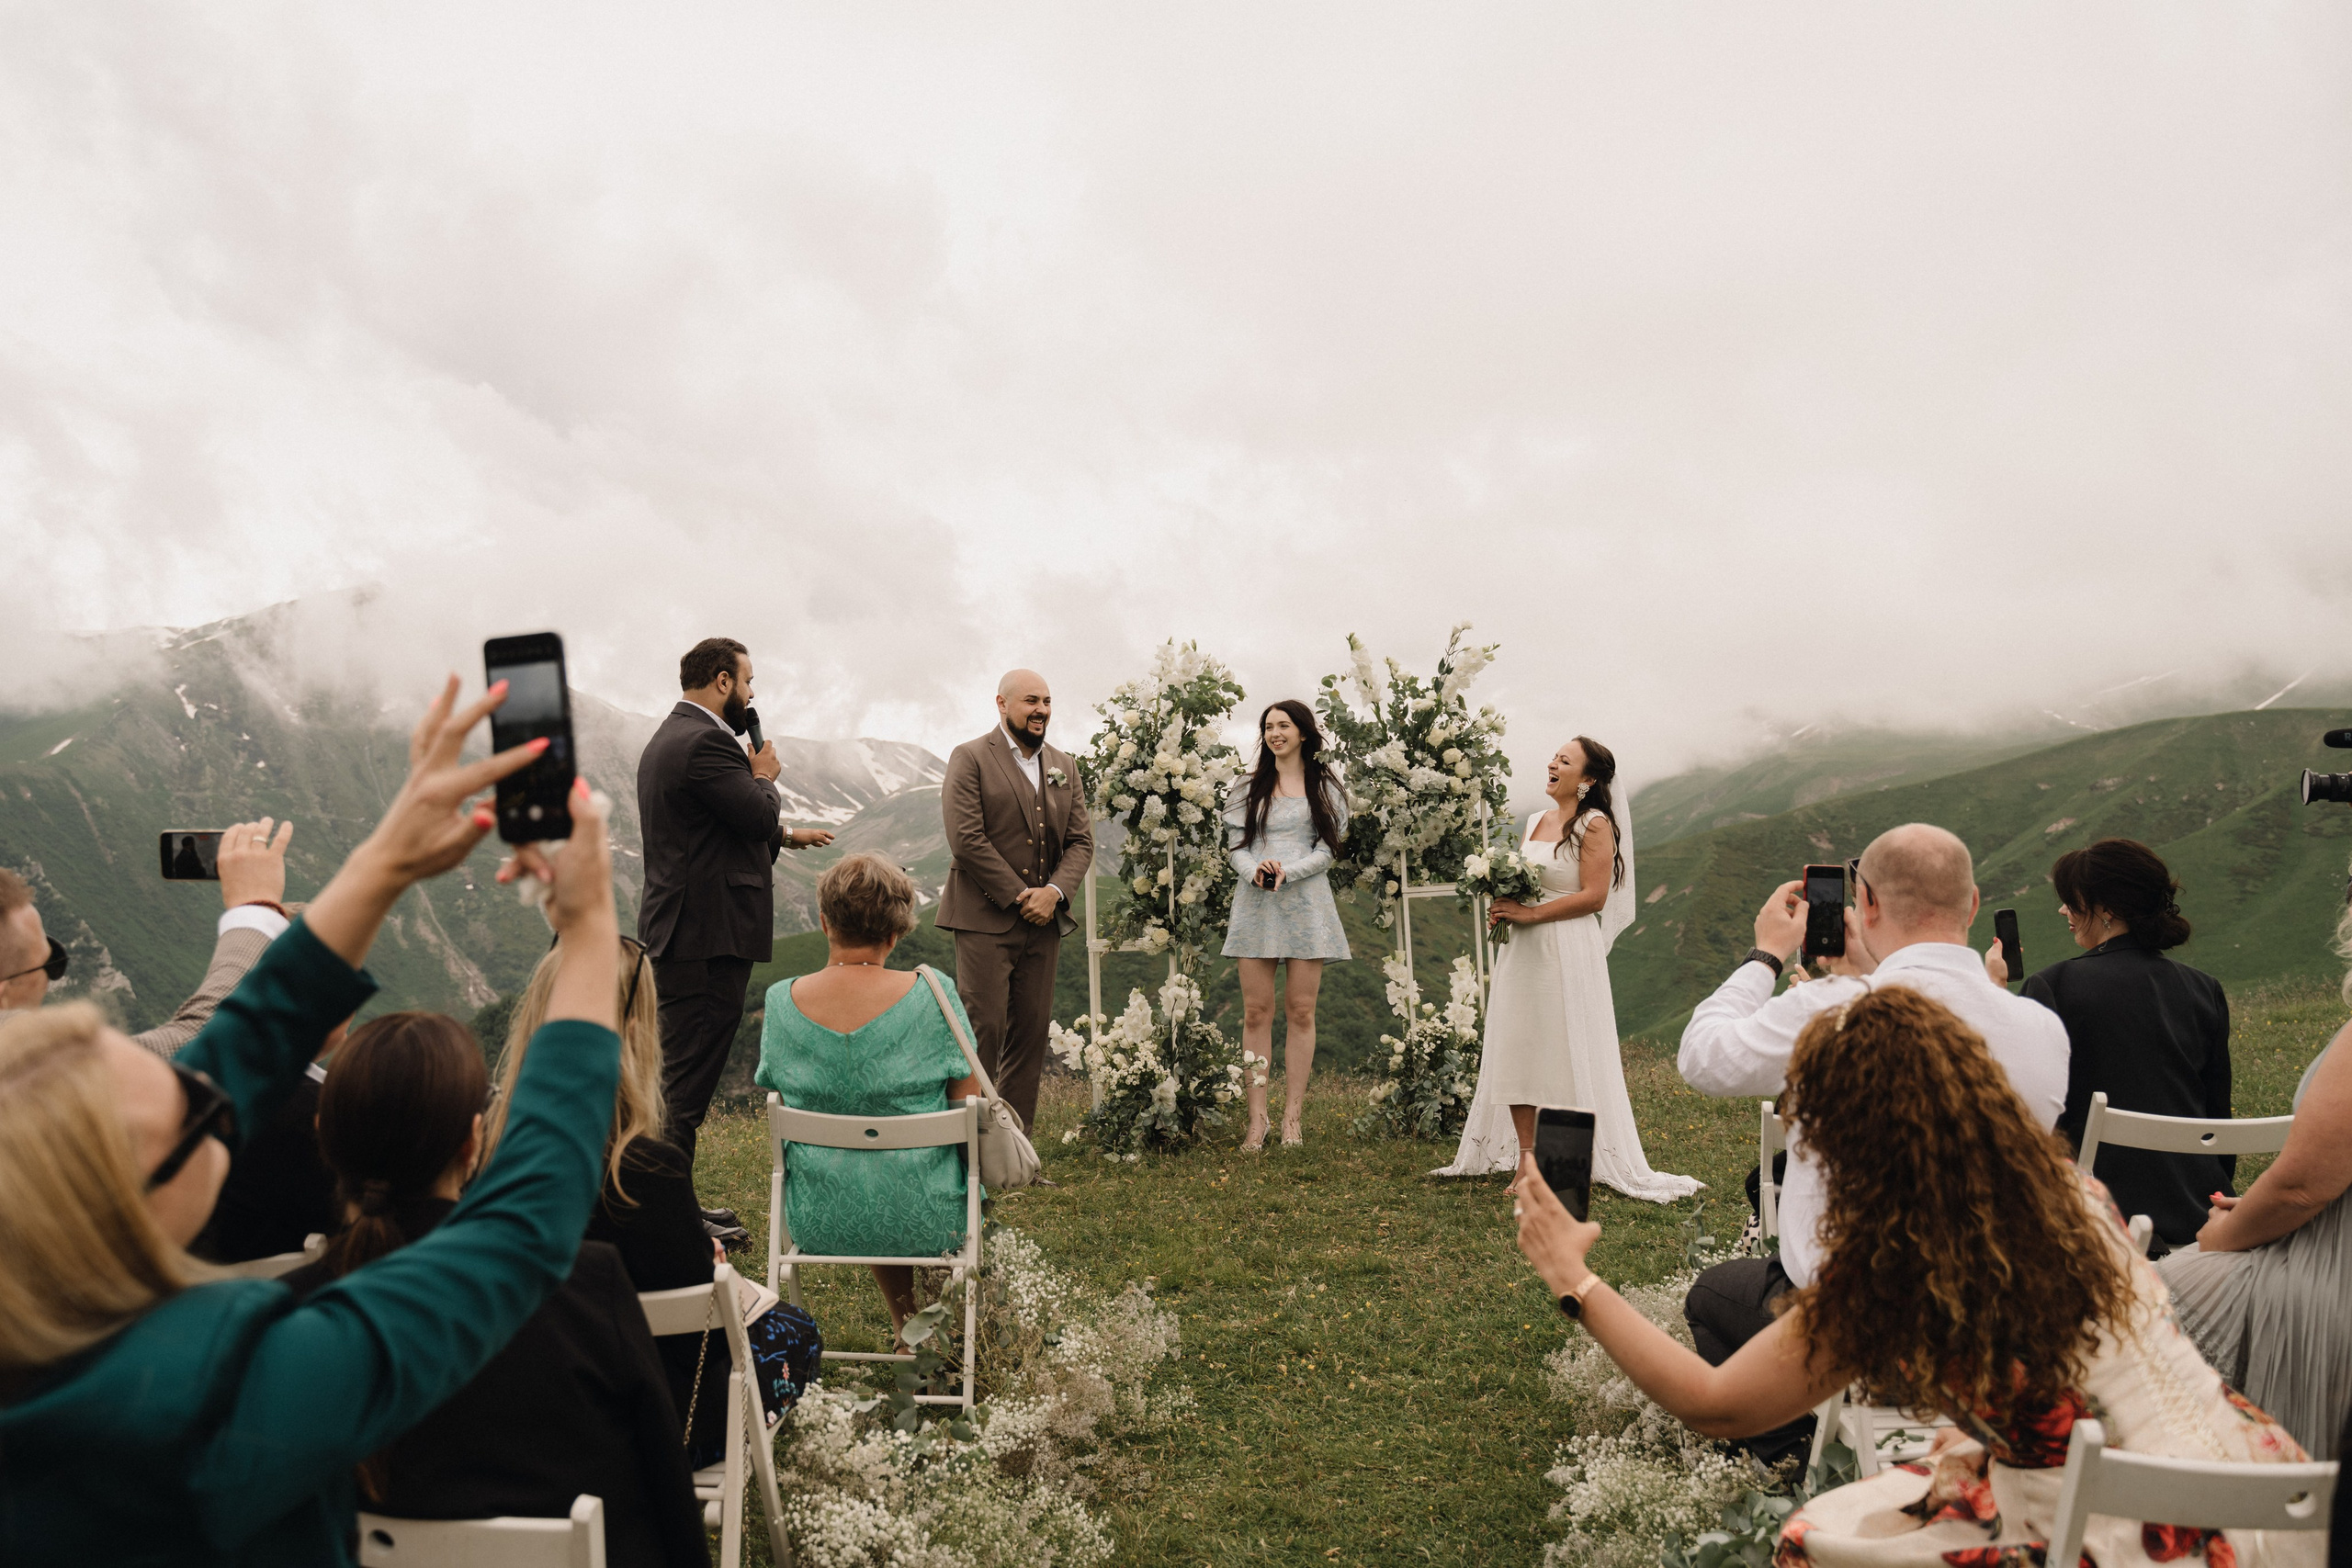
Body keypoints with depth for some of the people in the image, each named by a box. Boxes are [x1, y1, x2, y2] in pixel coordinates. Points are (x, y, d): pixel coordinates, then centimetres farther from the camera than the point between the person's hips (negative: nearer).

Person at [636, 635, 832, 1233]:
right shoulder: (706, 742, -16)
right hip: (708, 936, -11)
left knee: (683, 1070, 16)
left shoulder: (667, 738, 18)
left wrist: (785, 835, 34)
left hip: (680, 931, 11)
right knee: (687, 1077, -6)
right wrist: (765, 775, -2)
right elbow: (759, 816, -21)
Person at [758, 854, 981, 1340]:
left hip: (816, 1221, 2)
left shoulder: (781, 1002, -10)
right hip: (923, 1219, -2)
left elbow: (781, 1097, 6)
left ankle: (905, 1322, 51)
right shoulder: (932, 996, -18)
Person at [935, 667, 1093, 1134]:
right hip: (985, 919, -6)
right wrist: (1017, 896, -13)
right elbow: (966, 838, -12)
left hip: (1043, 920, 6)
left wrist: (1053, 892, -8)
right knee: (982, 1027, -8)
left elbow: (1081, 840, 10)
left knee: (1031, 1030, 6)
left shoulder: (1064, 768, 16)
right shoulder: (970, 759, -3)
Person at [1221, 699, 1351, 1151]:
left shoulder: (1323, 787, 7)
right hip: (1256, 903, 1)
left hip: (1305, 902, -1)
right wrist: (1255, 871, -15)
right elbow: (1235, 844, 6)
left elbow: (1326, 850, 1)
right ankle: (1257, 1118, 1)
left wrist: (1285, 873, -15)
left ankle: (1292, 1117, 5)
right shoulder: (1251, 786, 12)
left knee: (1300, 1011, 0)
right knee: (1256, 1012, -2)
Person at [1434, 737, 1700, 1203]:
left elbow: (1593, 896, -14)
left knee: (1568, 1052, -2)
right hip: (1521, 951, 7)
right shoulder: (1536, 822, 14)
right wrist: (1502, 909, 1)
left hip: (1568, 951, -7)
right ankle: (1525, 1153, 10)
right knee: (1515, 1046, 4)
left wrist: (1531, 914, -16)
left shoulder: (1595, 825, -7)